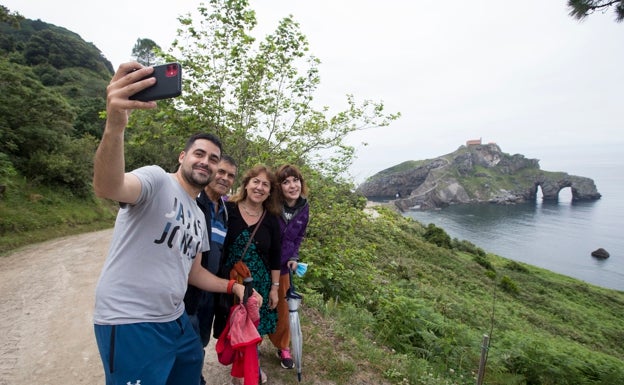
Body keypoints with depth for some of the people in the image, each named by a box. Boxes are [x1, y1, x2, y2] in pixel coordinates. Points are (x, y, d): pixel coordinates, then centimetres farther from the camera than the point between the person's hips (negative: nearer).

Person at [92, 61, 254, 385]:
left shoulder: (199, 217, 14)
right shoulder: (156, 179, -10)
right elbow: (108, 188, -33)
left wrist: (234, 286, 10)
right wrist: (114, 126, -50)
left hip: (175, 320, 9)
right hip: (130, 322, -8)